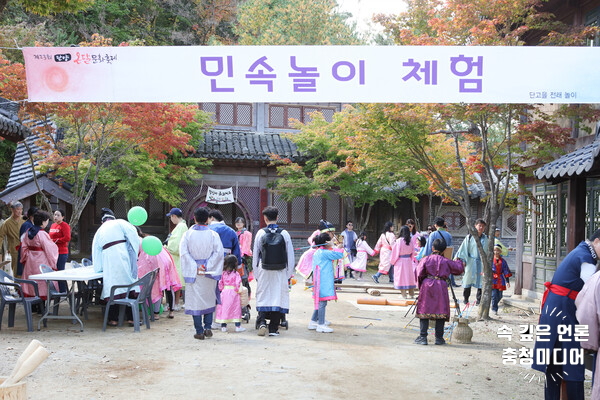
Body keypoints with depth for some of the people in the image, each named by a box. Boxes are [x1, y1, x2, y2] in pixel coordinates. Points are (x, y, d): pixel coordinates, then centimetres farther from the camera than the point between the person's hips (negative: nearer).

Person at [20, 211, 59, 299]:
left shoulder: (28, 231, 4)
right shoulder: (42, 234, -18)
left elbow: (24, 246, 11)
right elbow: (49, 249, -14)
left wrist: (25, 259, 22)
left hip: (30, 262, 7)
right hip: (41, 261, -7)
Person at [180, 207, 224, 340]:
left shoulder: (188, 234, -3)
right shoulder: (213, 234, -3)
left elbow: (183, 252, -12)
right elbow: (219, 252, -10)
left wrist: (195, 268, -12)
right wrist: (207, 267, -10)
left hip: (193, 273, -1)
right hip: (209, 274, 1)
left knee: (195, 300, 6)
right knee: (209, 299, 16)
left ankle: (199, 332, 7)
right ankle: (208, 327, 9)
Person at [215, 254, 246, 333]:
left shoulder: (223, 273, 3)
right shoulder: (236, 274, -10)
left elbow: (220, 284, 8)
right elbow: (238, 284, -12)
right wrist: (238, 291, 3)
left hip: (225, 293, 4)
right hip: (233, 293, -4)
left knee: (224, 308, 10)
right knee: (236, 309, 3)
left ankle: (223, 326, 14)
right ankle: (238, 326, 6)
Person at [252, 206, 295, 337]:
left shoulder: (261, 233, -3)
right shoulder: (284, 234, -3)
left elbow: (255, 255, 2)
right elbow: (290, 256, 0)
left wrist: (256, 273, 12)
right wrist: (289, 273, 8)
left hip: (264, 272, 0)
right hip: (280, 272, 0)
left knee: (262, 297, 11)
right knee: (278, 297, 6)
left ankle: (262, 322, -8)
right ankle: (273, 329, 6)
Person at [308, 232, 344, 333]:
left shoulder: (316, 253, 15)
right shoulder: (325, 252, -13)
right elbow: (340, 255, -9)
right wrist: (339, 249, 10)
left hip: (318, 280, 10)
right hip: (323, 282, -10)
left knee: (319, 302, 16)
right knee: (322, 302, -6)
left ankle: (313, 321, 22)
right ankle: (321, 325, -4)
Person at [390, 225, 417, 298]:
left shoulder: (399, 241, -15)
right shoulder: (410, 241, -1)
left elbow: (395, 252, -9)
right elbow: (412, 251, 8)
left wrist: (392, 261, 4)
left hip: (400, 260, -4)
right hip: (409, 260, 4)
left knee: (401, 277, 2)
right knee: (409, 276, 13)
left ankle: (404, 294, 2)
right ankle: (411, 294, 17)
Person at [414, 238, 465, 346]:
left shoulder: (426, 259, 4)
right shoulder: (446, 261, 6)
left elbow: (419, 274, -2)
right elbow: (459, 268, 16)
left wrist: (420, 286, 13)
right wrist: (459, 262, 37)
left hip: (427, 286, 0)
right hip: (441, 286, 0)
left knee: (424, 311, 5)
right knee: (441, 311, 6)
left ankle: (423, 337, 3)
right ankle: (439, 338, 7)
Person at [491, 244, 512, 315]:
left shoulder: (503, 261, 5)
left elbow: (506, 272, 9)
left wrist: (507, 282, 4)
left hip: (500, 280, 3)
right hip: (492, 280, -3)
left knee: (499, 296, 7)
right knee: (494, 295, -10)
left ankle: (494, 306, 31)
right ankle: (494, 309, 2)